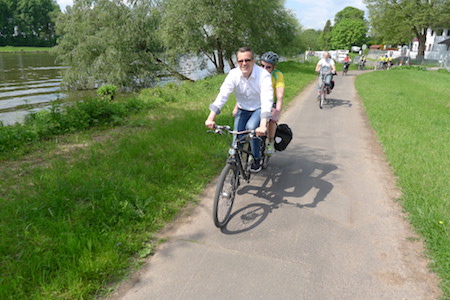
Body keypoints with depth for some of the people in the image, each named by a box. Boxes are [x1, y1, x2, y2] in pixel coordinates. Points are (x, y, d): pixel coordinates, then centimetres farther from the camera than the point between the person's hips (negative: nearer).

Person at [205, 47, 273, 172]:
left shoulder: (264, 75, -26)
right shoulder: (233, 74, -17)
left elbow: (267, 100, -36)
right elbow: (222, 95, -24)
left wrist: (263, 125, -50)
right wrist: (211, 117, -36)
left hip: (259, 109, -3)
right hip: (243, 109, 3)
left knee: (251, 127, -30)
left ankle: (257, 159, -7)